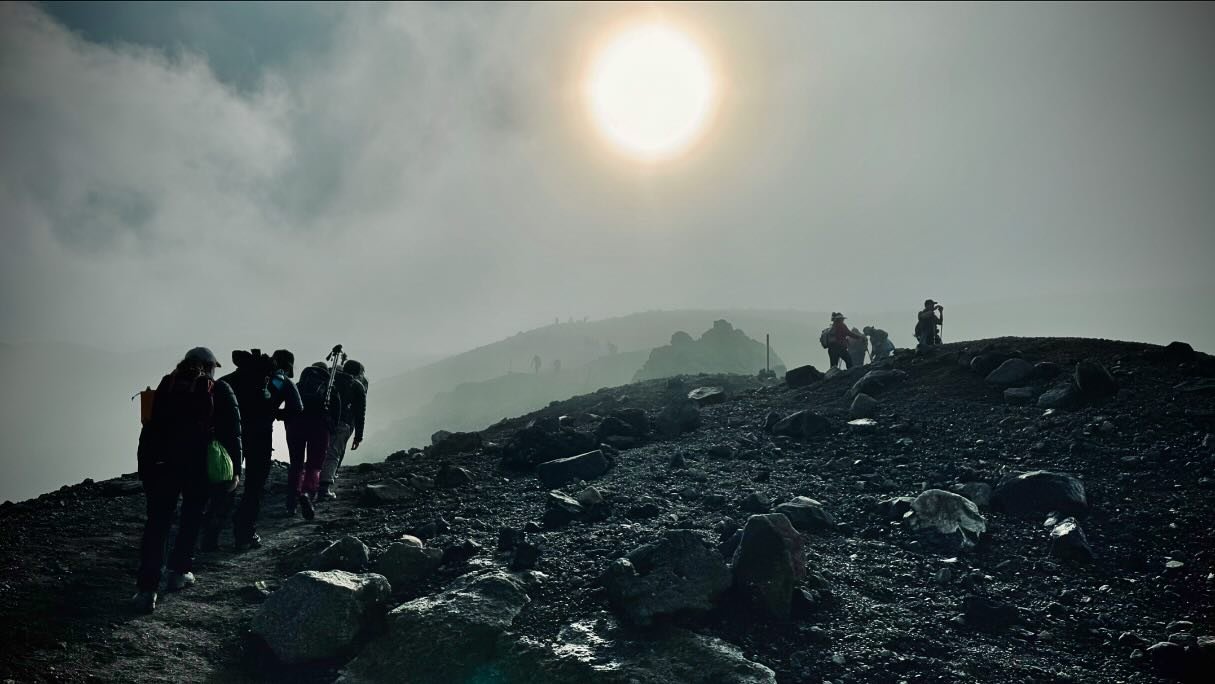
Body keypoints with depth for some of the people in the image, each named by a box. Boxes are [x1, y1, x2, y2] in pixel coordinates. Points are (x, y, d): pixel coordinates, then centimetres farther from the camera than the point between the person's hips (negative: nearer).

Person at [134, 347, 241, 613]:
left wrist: (144, 465, 10)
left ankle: (146, 589, -5)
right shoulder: (220, 390, 5)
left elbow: (149, 427, 9)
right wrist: (234, 470, 1)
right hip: (199, 466, -2)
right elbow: (232, 432, -1)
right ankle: (178, 573, 21)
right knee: (192, 516, 18)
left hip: (161, 463, 2)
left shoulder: (166, 384, 13)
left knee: (157, 522, 2)